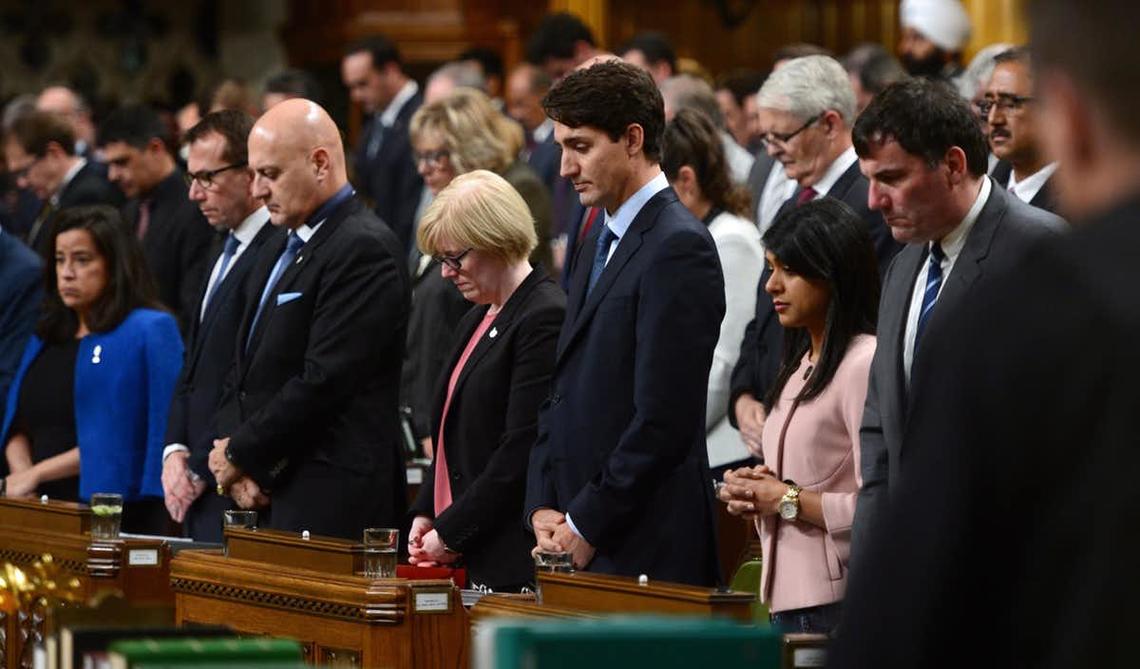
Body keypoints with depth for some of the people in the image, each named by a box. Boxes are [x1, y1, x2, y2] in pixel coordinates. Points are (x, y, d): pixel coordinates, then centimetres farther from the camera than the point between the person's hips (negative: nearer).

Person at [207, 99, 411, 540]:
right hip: (266, 499, 9)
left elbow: (323, 382, -18)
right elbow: (245, 372, 20)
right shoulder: (281, 253, 19)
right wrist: (230, 449, 1)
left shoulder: (365, 250, -12)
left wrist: (241, 454, -9)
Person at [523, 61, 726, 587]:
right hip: (578, 544, 8)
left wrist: (585, 525, -13)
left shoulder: (679, 248, -12)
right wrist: (542, 508, 6)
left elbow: (663, 420, -18)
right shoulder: (602, 240, 17)